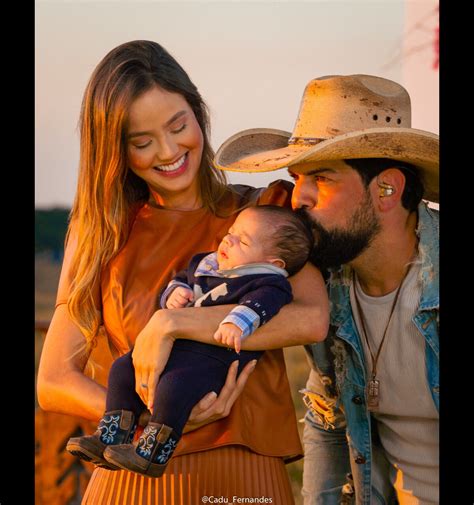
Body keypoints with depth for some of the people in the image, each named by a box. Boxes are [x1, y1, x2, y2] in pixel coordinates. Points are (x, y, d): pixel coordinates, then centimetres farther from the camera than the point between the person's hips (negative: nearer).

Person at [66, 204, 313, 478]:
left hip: (214, 359, -9)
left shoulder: (266, 281, -6)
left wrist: (237, 322, -45)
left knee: (175, 385, -34)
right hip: (171, 349, 9)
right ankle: (111, 438, 10)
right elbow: (182, 279, 33)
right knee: (123, 369, 5)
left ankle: (152, 453, -22)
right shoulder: (205, 265, 21)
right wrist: (174, 292, 9)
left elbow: (263, 301, -26)